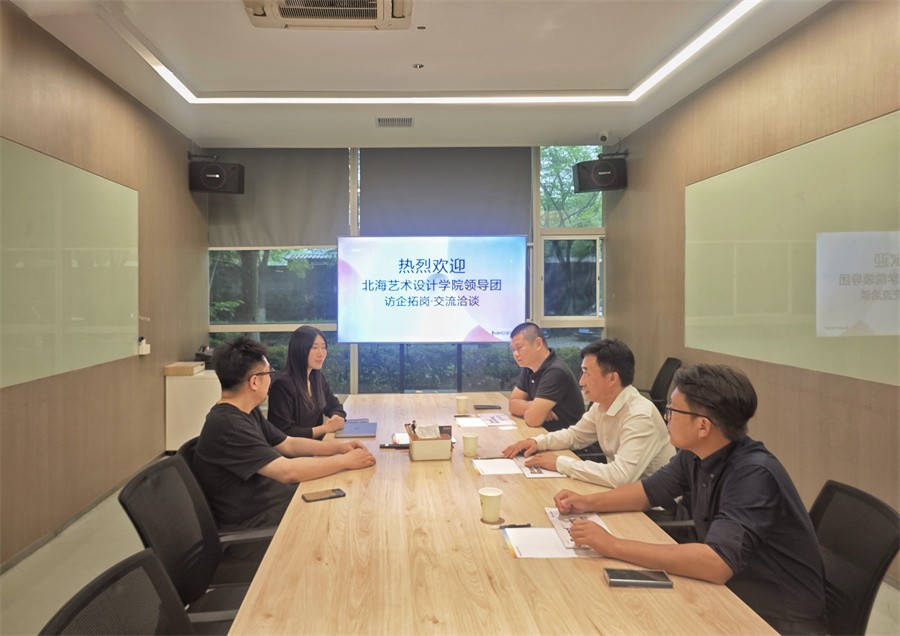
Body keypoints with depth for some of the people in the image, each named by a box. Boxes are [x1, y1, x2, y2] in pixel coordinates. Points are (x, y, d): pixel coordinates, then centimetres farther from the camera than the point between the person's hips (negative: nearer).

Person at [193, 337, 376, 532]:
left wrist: (340, 447, 2)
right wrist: (346, 461, -19)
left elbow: (289, 444, 15)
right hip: (255, 521, -9)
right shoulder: (227, 424, -25)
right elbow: (287, 471, -29)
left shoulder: (248, 413, 7)